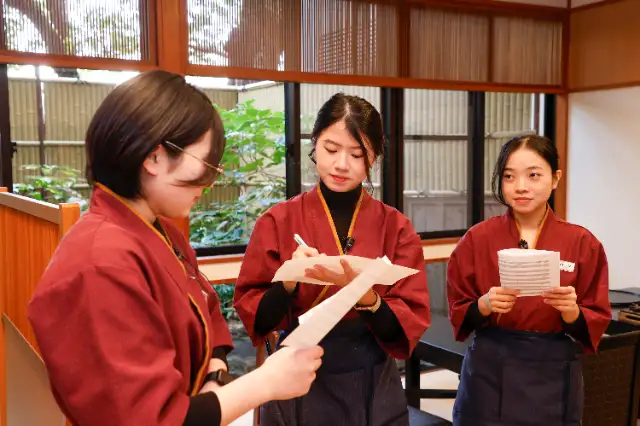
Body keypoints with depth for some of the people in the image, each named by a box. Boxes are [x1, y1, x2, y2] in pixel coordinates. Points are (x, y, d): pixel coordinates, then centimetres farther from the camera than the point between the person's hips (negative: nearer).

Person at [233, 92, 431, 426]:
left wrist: (364, 295, -26)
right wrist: (289, 282, -23)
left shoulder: (395, 227, -4)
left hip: (373, 386, 1)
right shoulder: (278, 222, -7)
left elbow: (408, 326, -8)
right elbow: (255, 317, -5)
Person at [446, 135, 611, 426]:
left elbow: (595, 326, -1)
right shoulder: (477, 239, -5)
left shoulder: (582, 243, -5)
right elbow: (458, 316, 0)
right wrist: (485, 305, -20)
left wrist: (571, 311, -21)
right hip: (489, 374, 0)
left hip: (552, 376, 0)